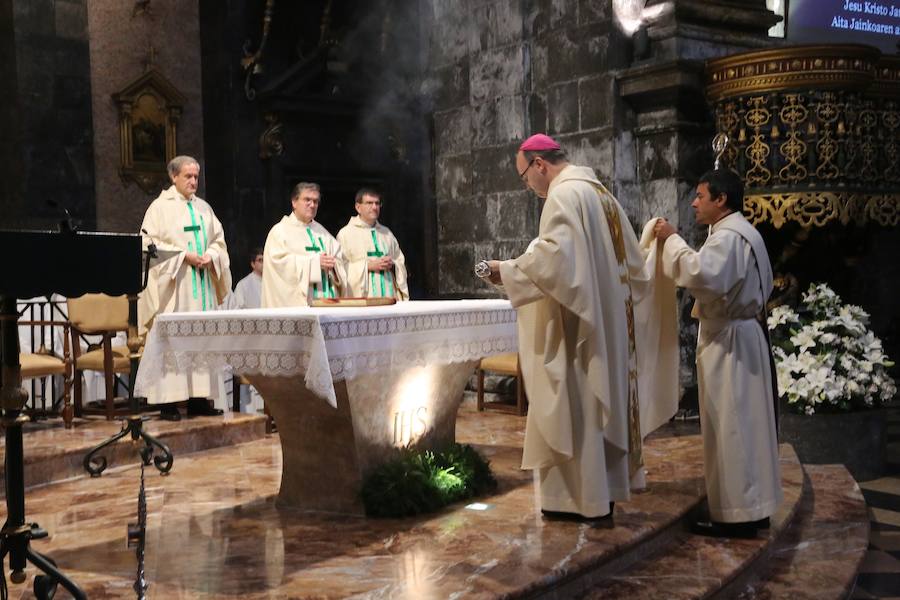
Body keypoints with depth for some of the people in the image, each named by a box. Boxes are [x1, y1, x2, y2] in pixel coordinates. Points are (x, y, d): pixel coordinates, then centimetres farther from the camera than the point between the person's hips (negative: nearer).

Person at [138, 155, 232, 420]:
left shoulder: (204, 207, 16)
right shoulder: (161, 206, -1)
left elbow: (218, 239, 16)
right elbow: (150, 242, -8)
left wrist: (210, 256, -5)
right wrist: (184, 255, -15)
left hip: (202, 283, 6)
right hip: (174, 283, -6)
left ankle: (198, 398, 7)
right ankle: (169, 402, -6)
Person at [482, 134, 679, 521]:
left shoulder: (564, 194, -14)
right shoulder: (599, 193, 15)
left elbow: (554, 255, -26)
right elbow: (631, 258, 16)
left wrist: (508, 270, -17)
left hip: (575, 321, -10)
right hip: (606, 321, 10)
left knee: (573, 406, -2)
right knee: (601, 401, 14)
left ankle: (579, 495, 5)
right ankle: (603, 487, 23)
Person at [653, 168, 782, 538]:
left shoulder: (727, 236, -17)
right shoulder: (741, 232, 17)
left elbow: (701, 273, -35)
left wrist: (672, 240, -23)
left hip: (727, 340, -11)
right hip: (739, 334, 11)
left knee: (728, 427, -5)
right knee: (744, 424, 13)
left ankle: (736, 515, 1)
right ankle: (754, 507, 20)